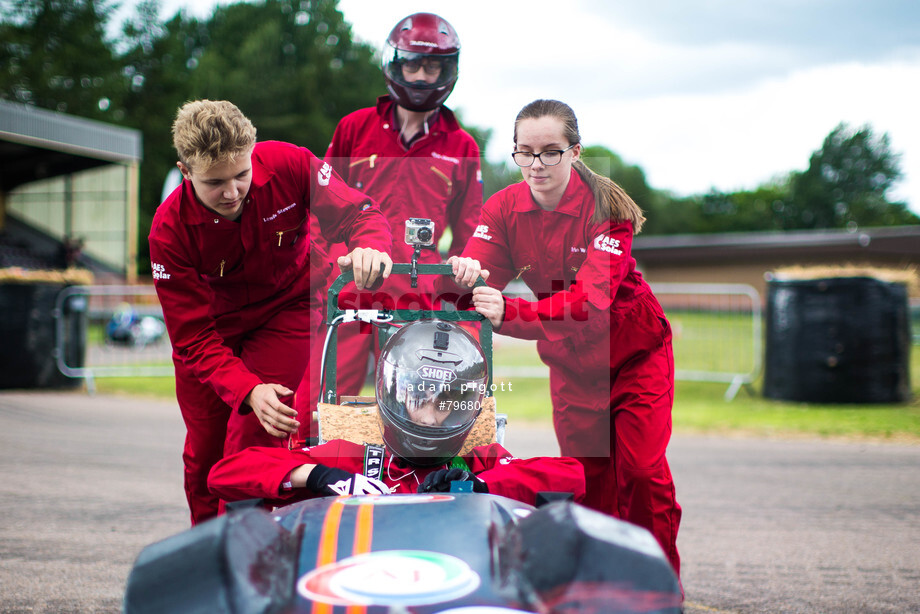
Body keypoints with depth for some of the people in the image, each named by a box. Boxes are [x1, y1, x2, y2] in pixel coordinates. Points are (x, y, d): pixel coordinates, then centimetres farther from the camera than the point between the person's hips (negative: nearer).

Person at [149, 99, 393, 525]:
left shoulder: (289, 165, -27)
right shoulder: (170, 230, -27)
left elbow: (357, 212, -18)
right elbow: (194, 338, -28)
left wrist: (370, 247, -43)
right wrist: (248, 390, -45)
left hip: (287, 310, -1)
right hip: (211, 322, 1)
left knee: (253, 442, -17)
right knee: (203, 452, 11)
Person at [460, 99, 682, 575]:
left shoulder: (605, 207, -23)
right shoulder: (503, 208, -10)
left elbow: (592, 299, -37)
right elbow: (474, 283, -18)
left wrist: (510, 313, -51)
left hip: (634, 353, -3)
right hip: (569, 362, 4)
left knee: (641, 472, -8)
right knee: (586, 477, 5)